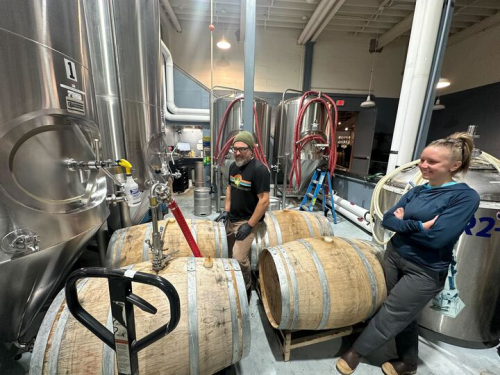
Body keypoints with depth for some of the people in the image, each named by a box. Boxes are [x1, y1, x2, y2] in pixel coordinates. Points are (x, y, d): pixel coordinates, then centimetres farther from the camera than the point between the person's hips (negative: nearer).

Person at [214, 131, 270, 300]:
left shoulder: (259, 169, -20)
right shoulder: (234, 165, 4)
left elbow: (264, 200, -21)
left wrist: (249, 225, -19)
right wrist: (226, 210, 6)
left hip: (248, 221, -7)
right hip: (231, 219, 7)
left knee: (239, 258, -12)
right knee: (229, 253, 15)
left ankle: (245, 290, 17)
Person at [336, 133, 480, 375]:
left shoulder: (466, 197, -14)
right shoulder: (417, 191, 3)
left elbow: (437, 237, -23)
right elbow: (387, 219, -3)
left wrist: (403, 223, -11)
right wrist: (418, 226, -17)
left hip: (425, 271, -5)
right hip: (394, 256, 6)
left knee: (390, 315, 7)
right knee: (403, 315, 20)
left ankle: (355, 353, 29)